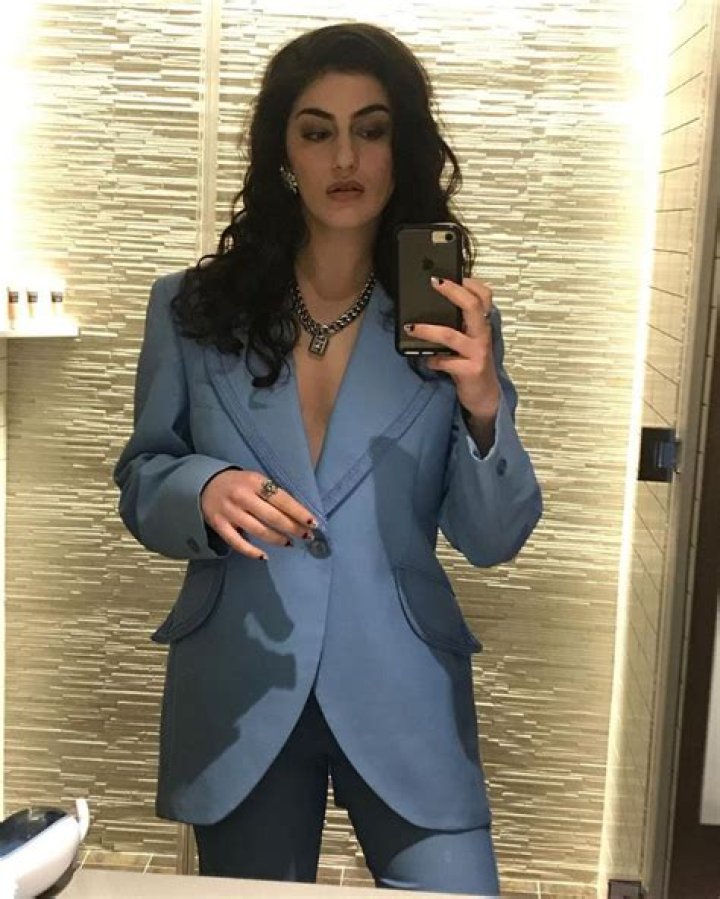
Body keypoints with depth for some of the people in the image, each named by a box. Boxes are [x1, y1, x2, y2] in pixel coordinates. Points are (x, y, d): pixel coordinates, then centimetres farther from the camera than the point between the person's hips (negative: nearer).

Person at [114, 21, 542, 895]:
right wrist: (205, 492, -18)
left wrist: (482, 406, -22)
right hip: (238, 696, 1)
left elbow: (494, 540, -4)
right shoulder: (192, 308, -2)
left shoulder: (452, 322, -3)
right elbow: (140, 482, 4)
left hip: (403, 699, 0)